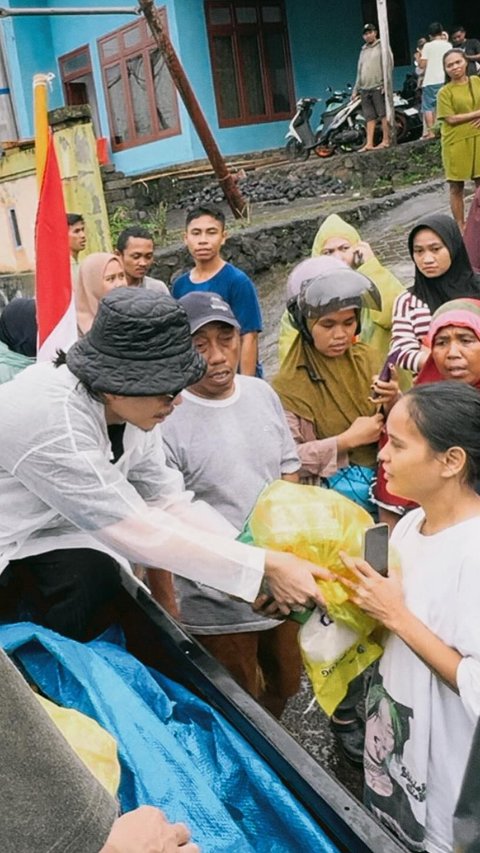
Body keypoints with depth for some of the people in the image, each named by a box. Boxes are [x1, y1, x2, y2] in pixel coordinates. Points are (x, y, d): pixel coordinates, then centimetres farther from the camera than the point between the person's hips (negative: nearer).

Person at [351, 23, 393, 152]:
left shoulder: (382, 47, 3)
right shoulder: (363, 51, 23)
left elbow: (389, 66, -6)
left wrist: (386, 84, -16)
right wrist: (355, 89, 20)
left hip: (378, 87, -6)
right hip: (365, 89, 6)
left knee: (383, 114, -6)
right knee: (369, 117, 2)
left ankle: (385, 140, -6)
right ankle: (369, 144, -2)